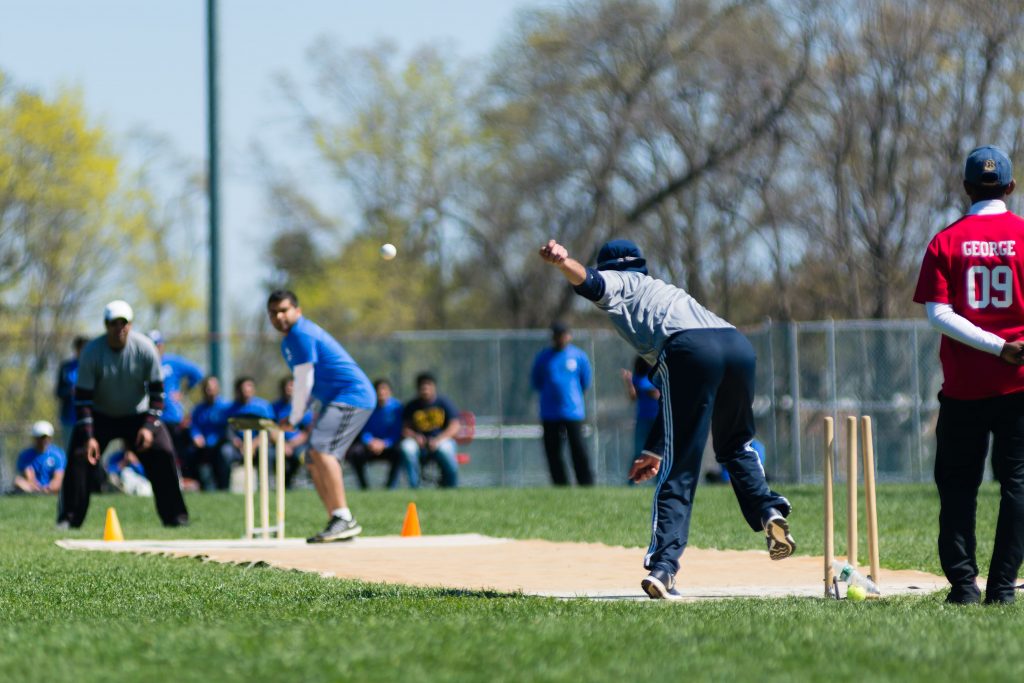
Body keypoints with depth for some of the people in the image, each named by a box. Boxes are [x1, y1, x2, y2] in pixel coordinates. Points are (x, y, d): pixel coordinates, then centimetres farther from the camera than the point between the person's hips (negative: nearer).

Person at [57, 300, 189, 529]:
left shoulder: (145, 348, -17)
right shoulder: (92, 352, -20)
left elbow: (157, 390, -9)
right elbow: (83, 396, -17)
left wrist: (150, 426, -19)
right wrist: (88, 436, -24)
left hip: (138, 415, 1)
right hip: (101, 416, -1)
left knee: (163, 454, -14)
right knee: (79, 456, -17)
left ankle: (175, 516, -3)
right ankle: (68, 518, -6)